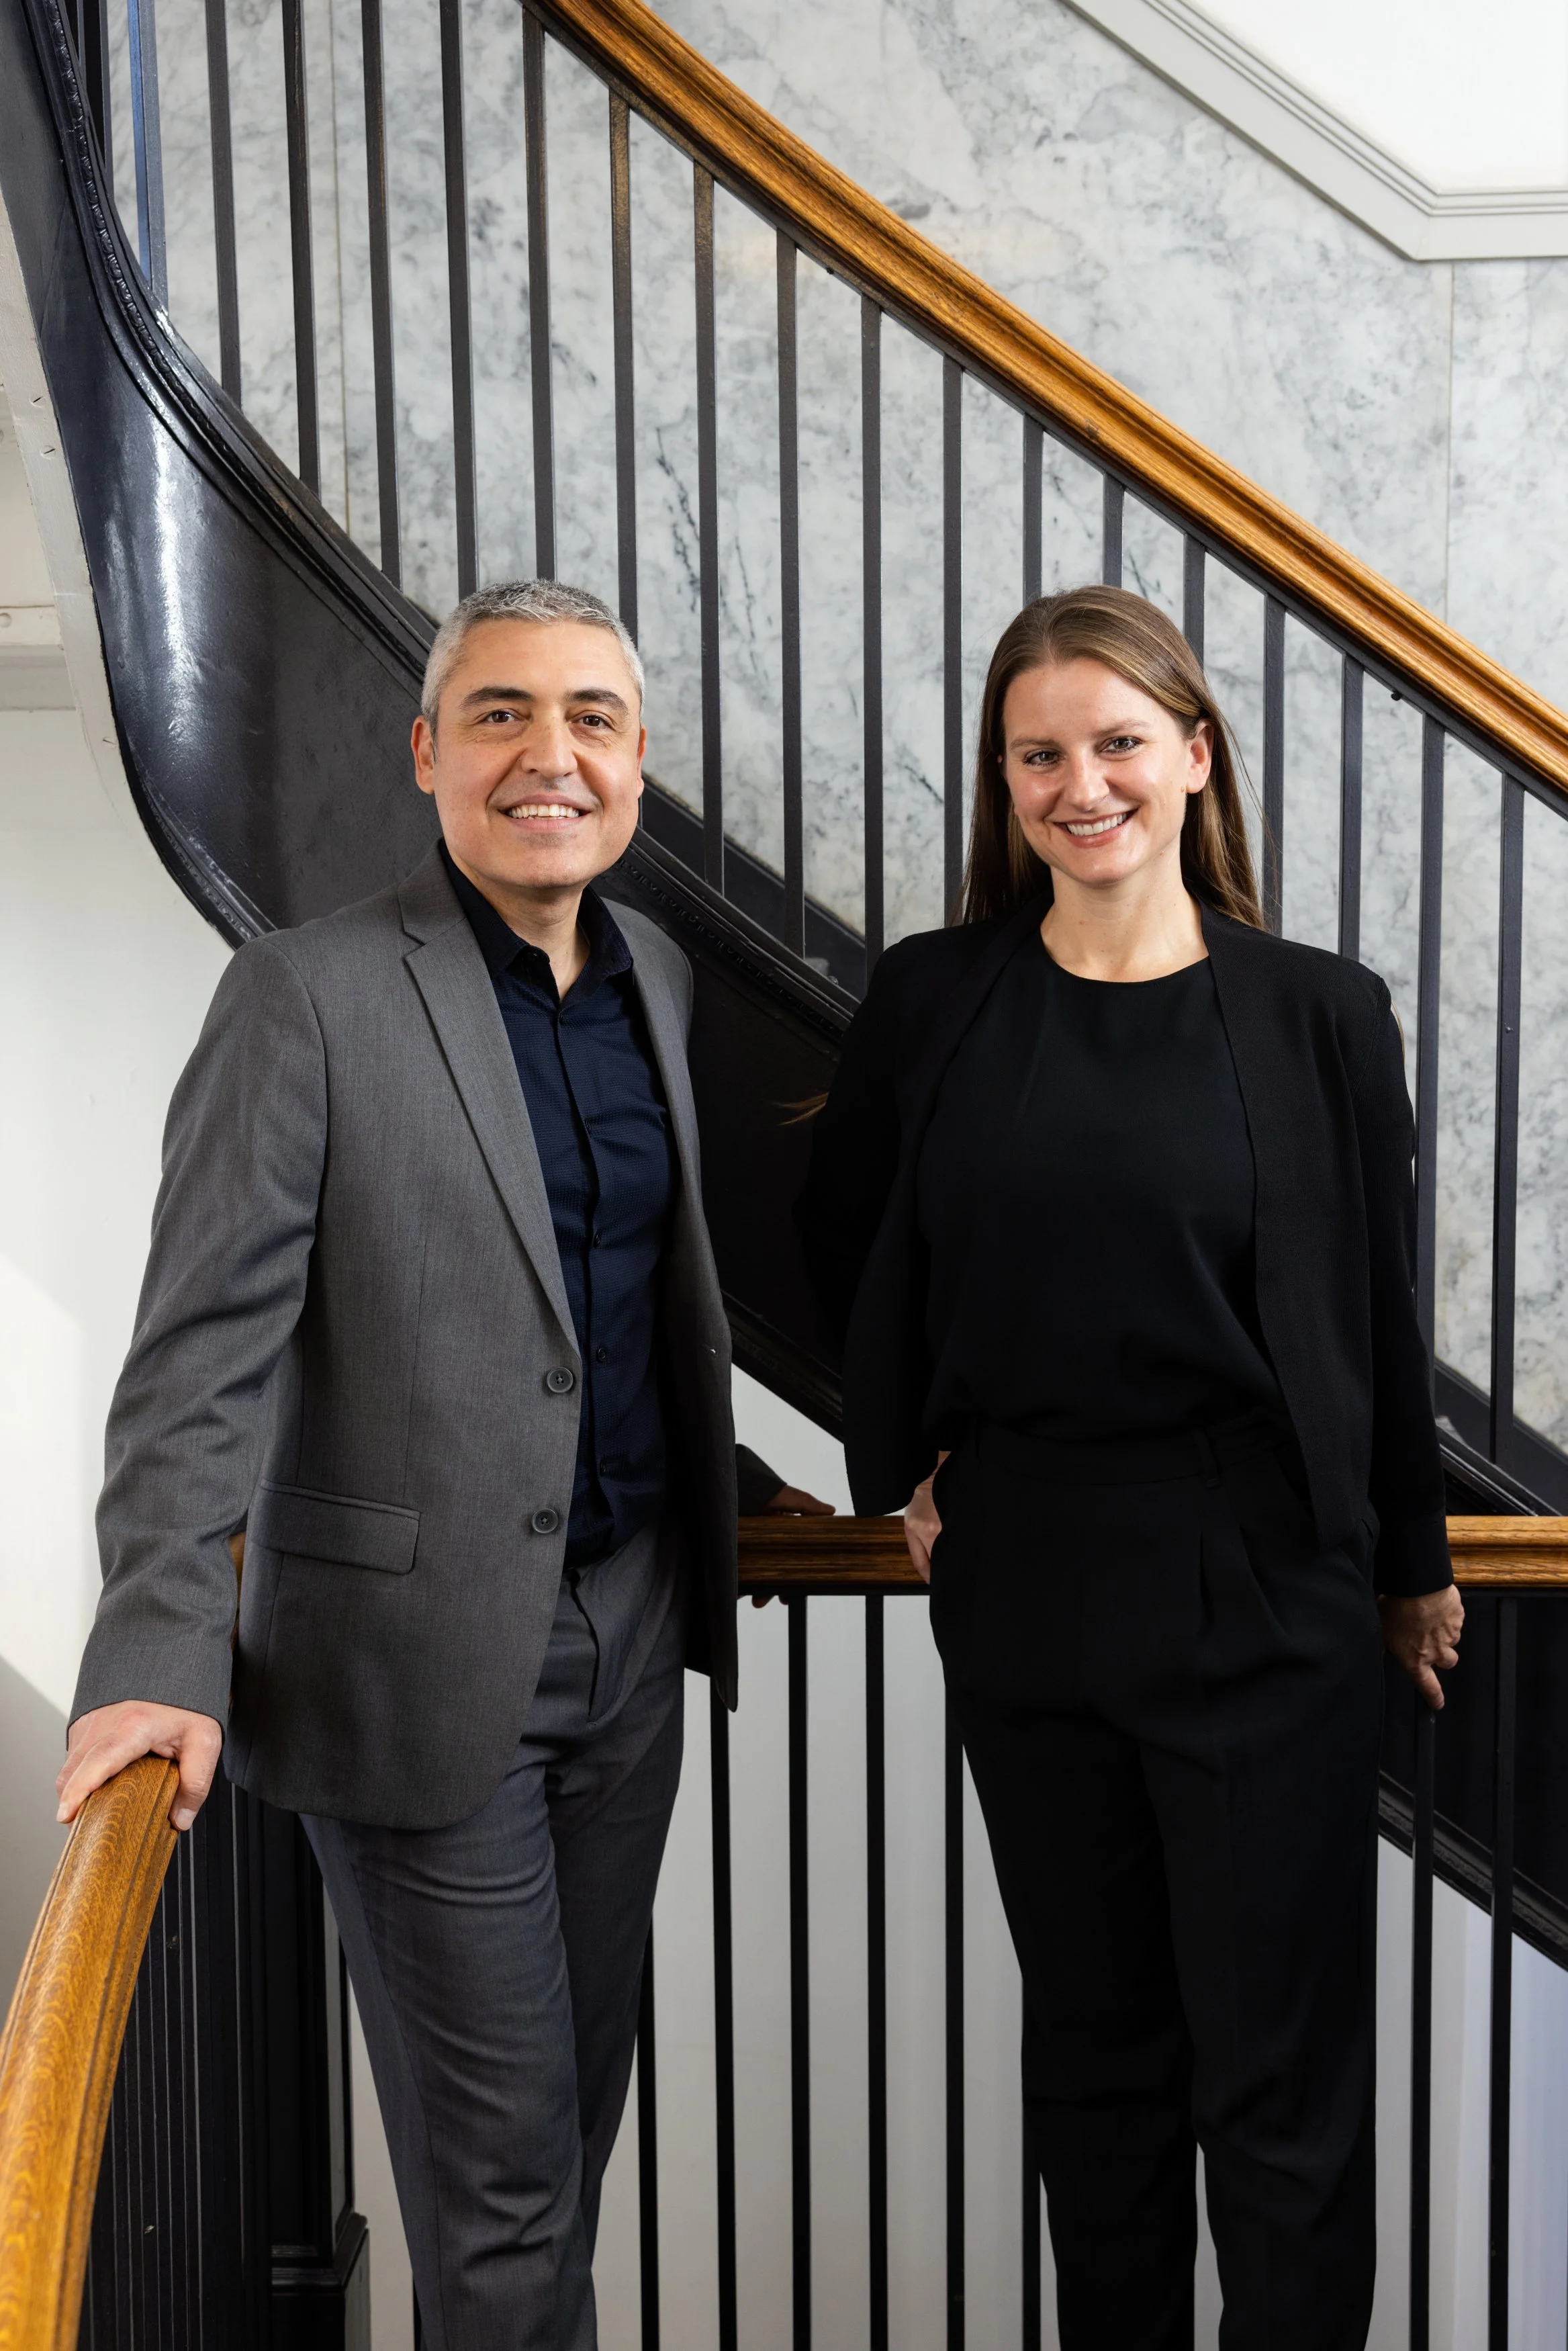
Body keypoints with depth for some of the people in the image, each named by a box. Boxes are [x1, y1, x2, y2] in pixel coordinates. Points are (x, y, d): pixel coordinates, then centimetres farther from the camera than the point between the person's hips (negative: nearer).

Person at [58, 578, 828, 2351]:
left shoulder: (655, 978, 7)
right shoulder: (311, 994, -12)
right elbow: (201, 1353, -16)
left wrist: (730, 1491, 20)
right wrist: (160, 1652, -23)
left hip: (632, 1621, 6)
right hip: (428, 1655, -6)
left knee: (577, 2120, 20)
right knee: (499, 2175, 7)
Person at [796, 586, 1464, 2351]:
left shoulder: (1319, 1016, -4)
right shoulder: (932, 1006, 0)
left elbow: (1377, 1316, 2)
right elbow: (845, 1249, 13)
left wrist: (1411, 1561, 9)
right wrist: (903, 1468, 7)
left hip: (1263, 1586, -2)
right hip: (1022, 1578, 2)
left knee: (1280, 2071, 7)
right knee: (1092, 2037, 17)